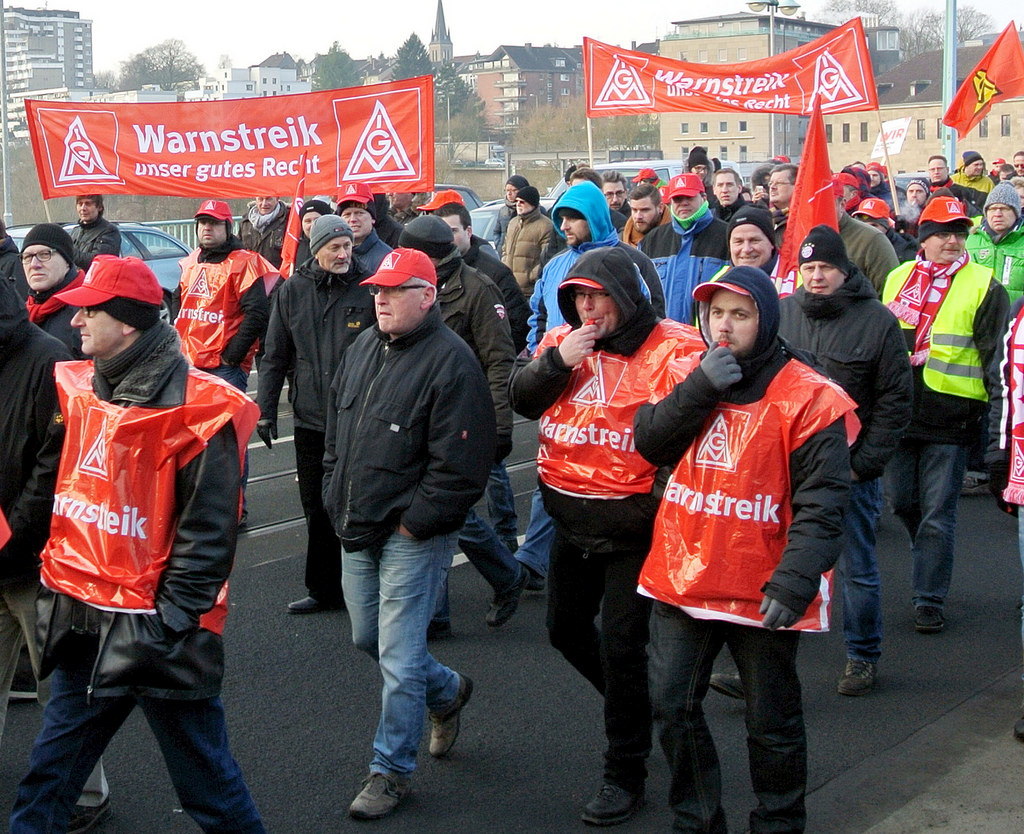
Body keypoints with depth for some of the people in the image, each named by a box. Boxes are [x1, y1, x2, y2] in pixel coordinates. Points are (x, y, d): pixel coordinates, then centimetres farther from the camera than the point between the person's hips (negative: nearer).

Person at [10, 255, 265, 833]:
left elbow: (207, 534, -15)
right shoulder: (78, 389, 8)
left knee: (205, 776, 6)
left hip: (152, 629, -7)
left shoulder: (197, 410, -15)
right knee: (52, 770, 15)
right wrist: (59, 588, 13)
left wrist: (168, 622, -16)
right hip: (80, 617, 7)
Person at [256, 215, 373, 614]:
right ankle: (324, 591, 23)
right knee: (317, 510, 11)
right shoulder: (293, 290, 4)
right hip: (309, 418, 3)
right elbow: (275, 354, 8)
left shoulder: (367, 288, -4)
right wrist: (265, 409, 4)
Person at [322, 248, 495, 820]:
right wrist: (336, 496, 12)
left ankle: (391, 770, 14)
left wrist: (413, 521, -16)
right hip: (358, 530, 8)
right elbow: (337, 430, 21)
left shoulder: (450, 361, -17)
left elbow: (460, 466, -20)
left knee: (399, 659, -3)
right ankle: (448, 691, 45)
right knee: (367, 638, 20)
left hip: (412, 536, -8)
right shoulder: (363, 349, 9)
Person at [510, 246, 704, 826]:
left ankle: (627, 774, 14)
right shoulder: (563, 340, 6)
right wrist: (557, 361, -16)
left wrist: (660, 502, -27)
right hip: (570, 517, 7)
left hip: (631, 524, -7)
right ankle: (633, 702, 44)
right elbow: (523, 400, 1)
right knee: (566, 627, 18)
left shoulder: (671, 348, -14)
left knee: (620, 644, -2)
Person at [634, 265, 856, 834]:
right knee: (671, 706, 12)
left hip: (762, 588, -5)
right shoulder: (689, 376, 6)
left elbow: (820, 502, -15)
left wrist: (795, 580, -25)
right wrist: (698, 391, -18)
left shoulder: (809, 398, -12)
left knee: (772, 722, 10)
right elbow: (650, 444, -4)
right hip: (682, 575, 5)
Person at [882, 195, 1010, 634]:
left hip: (949, 417, -4)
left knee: (937, 513, -1)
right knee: (901, 500, 11)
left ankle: (929, 599, 7)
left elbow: (995, 358, -1)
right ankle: (932, 563, 37)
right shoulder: (897, 278, 11)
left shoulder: (984, 287, -1)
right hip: (898, 410, 4)